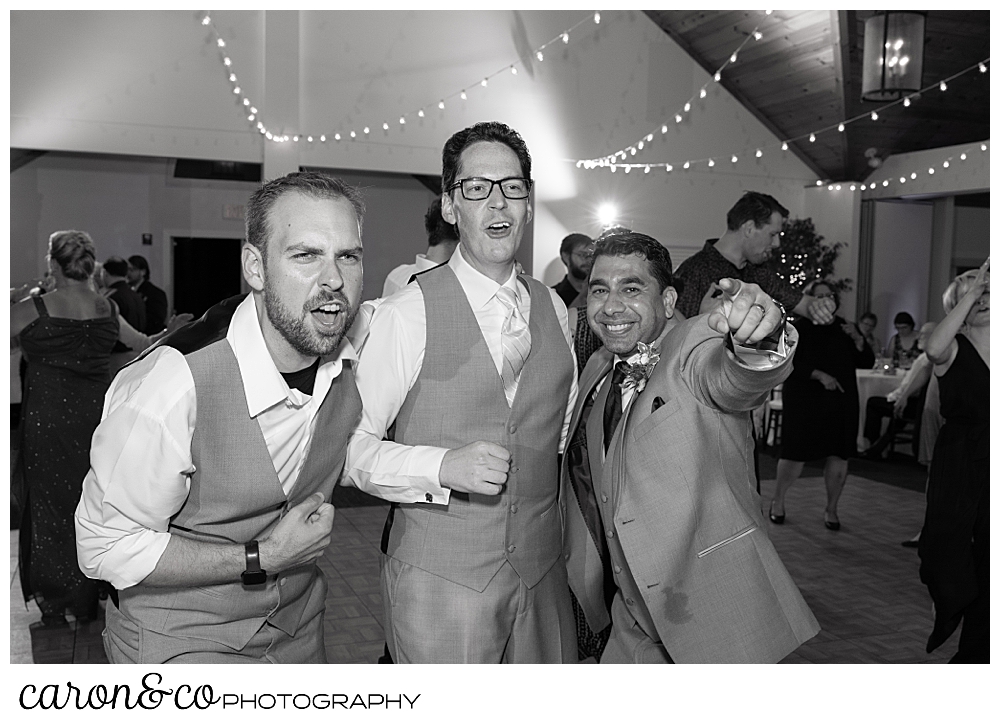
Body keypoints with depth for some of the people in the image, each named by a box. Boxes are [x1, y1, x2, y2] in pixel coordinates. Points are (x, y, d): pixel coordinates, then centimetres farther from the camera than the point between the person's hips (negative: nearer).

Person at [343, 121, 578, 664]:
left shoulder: (553, 309, 5)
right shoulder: (405, 315, -12)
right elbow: (351, 446, -11)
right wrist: (442, 467, -23)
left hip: (541, 572, 5)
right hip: (438, 579, -4)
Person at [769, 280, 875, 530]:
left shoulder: (843, 329, 12)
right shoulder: (798, 329, -1)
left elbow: (867, 362, 10)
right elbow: (789, 363, -11)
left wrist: (857, 341, -6)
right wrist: (818, 374, -21)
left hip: (841, 401, 4)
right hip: (804, 401, -4)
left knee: (839, 456, 3)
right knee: (796, 454, -4)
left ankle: (831, 509, 20)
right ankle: (777, 501, 19)